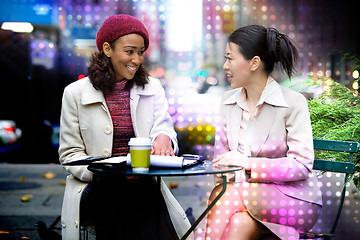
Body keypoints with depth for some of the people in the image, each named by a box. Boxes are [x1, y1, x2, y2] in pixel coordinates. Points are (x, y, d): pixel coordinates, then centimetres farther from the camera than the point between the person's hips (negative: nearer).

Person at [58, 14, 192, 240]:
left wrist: (164, 138, -25)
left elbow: (164, 129, 2)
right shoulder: (75, 93, 6)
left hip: (143, 185, 2)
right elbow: (70, 154, 2)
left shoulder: (153, 89, 14)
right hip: (94, 188, -2)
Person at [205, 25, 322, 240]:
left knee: (225, 195, -30)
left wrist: (248, 162, -23)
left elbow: (302, 166, -14)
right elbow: (221, 159, 9)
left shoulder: (293, 103, -8)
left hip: (294, 200, -4)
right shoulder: (229, 101, 11)